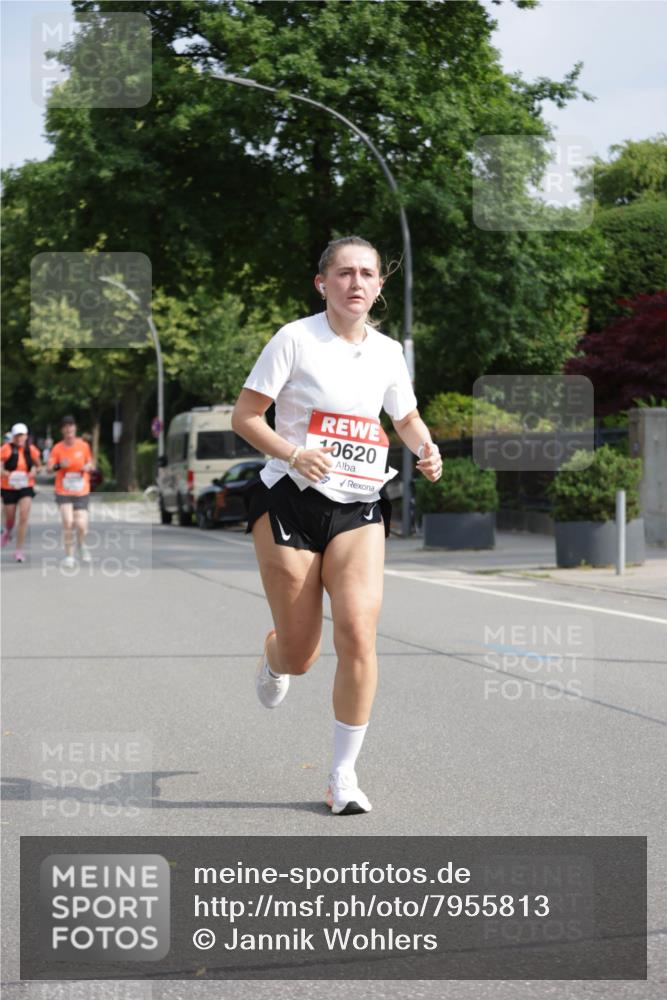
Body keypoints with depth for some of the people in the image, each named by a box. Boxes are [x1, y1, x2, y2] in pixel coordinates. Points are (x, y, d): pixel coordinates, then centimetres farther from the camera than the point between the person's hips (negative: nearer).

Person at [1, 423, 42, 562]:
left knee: (24, 517, -14)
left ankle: (19, 550, -6)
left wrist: (34, 471, -7)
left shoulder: (31, 450, 0)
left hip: (26, 488, 1)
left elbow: (38, 465, 14)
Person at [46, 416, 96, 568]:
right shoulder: (57, 448, -3)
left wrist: (88, 467, -11)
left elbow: (91, 465, 12)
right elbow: (48, 468, -10)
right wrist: (59, 465, -30)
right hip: (63, 492, -1)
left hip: (81, 493, 1)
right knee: (68, 522, -16)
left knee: (81, 525, -8)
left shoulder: (84, 446, 1)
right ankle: (69, 555, 0)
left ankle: (81, 545, 26)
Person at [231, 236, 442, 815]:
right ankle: (273, 659, 43)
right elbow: (243, 416, -5)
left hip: (359, 509, 3)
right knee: (300, 654, 1)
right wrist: (293, 453, -21)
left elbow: (408, 418, 24)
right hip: (290, 501, -3)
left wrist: (426, 449, 1)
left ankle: (344, 774, -2)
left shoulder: (388, 352, 8)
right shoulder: (296, 338, -5)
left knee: (358, 631, -15)